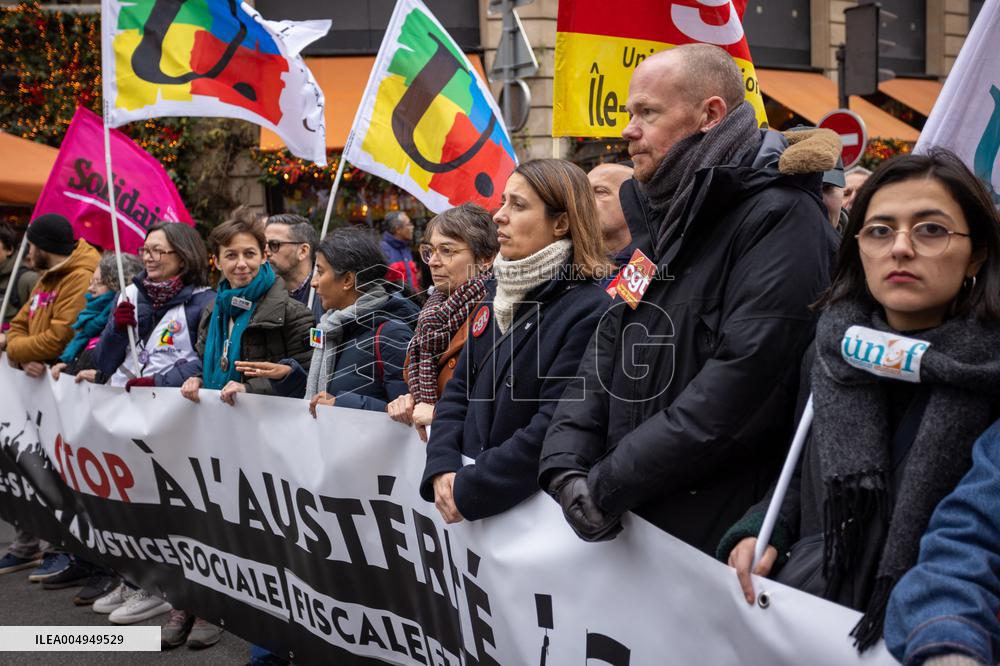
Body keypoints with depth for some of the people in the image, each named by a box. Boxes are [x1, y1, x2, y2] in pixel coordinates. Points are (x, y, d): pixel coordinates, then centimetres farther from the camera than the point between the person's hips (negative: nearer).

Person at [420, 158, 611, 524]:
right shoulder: (499, 296, 8)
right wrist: (442, 468, -9)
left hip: (538, 505, -7)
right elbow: (459, 389, 7)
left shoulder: (589, 312, -17)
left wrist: (467, 491, -19)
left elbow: (555, 432, -23)